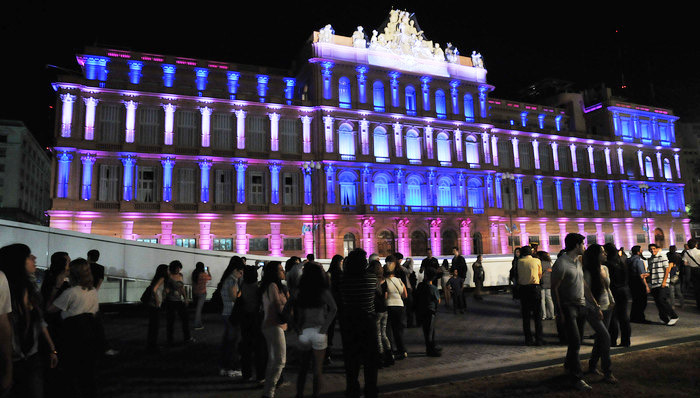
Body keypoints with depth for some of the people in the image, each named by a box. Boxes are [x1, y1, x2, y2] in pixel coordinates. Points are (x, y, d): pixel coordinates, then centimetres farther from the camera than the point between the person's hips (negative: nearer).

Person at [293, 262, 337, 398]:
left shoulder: (300, 292, 0)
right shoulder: (323, 291, -7)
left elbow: (295, 313, 0)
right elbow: (333, 308, -18)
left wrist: (298, 329, 6)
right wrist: (325, 327, -13)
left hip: (304, 332, 3)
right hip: (318, 332, -3)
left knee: (303, 366, 18)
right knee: (318, 368, 7)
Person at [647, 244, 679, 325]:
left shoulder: (662, 258, -3)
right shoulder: (650, 260, 15)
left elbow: (667, 270, -6)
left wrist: (664, 281, -12)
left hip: (662, 284, -6)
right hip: (654, 285, 6)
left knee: (662, 300, -15)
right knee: (657, 302, 4)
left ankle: (674, 316, 0)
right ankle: (664, 319, 14)